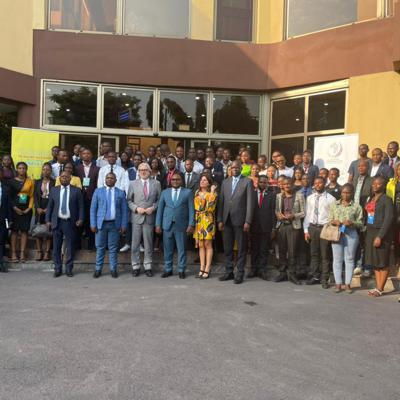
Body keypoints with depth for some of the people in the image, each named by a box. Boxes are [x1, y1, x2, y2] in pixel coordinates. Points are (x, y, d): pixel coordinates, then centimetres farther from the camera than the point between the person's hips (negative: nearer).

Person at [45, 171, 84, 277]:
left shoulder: (76, 191, 3)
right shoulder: (54, 190, 10)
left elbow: (81, 207, 3)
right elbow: (49, 206, 10)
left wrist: (80, 219, -7)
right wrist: (48, 220, 3)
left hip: (70, 223, -2)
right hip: (57, 222, 2)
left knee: (70, 247, 3)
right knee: (56, 247, 6)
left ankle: (69, 269, 14)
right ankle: (57, 269, 16)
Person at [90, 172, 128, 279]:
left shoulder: (120, 193, 6)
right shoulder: (98, 191, 7)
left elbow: (124, 210, 4)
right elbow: (93, 209, 4)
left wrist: (123, 225, -3)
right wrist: (93, 224, -3)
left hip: (115, 224, 0)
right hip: (101, 223, 0)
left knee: (113, 248, 5)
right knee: (100, 247, 5)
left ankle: (113, 269, 14)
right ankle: (98, 269, 15)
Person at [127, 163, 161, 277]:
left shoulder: (156, 183, 6)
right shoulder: (133, 184, 7)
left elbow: (159, 200, 6)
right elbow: (129, 200, 5)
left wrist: (153, 208, -10)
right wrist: (136, 208, -10)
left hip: (150, 217, 0)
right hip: (136, 217, 0)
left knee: (148, 243, 6)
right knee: (135, 243, 4)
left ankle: (148, 266, 16)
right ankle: (135, 266, 15)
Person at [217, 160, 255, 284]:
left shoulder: (247, 182, -1)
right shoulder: (225, 182, 13)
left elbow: (250, 202, -6)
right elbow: (221, 201, 11)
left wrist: (248, 221, -11)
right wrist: (220, 220, 5)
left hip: (240, 220, -4)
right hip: (227, 220, 5)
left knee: (241, 248, 3)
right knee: (227, 248, 10)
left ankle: (240, 273, 11)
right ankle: (229, 272, 20)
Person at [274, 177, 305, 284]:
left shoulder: (299, 196, 2)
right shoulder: (279, 196, 10)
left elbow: (303, 212, 2)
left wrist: (293, 216, -14)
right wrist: (278, 214, -5)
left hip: (293, 226, -3)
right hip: (281, 225, 3)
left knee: (292, 251, -2)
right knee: (282, 250, 6)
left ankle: (292, 274, 8)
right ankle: (282, 273, 16)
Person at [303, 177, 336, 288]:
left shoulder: (330, 199, -3)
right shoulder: (310, 198, 8)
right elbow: (307, 215, 9)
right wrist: (306, 230, 5)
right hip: (312, 227, 4)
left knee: (325, 255, 3)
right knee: (314, 254, 12)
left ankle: (324, 279, 13)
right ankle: (315, 276, 24)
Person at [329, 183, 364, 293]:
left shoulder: (356, 207, 2)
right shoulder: (334, 205, 8)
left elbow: (360, 223, 1)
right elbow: (329, 219, 9)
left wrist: (352, 223, -17)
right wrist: (334, 222, -12)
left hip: (351, 234, -1)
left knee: (349, 259, 5)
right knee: (337, 259, 5)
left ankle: (347, 284, 13)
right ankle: (338, 284, 13)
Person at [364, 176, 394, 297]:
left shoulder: (386, 199, -8)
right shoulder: (370, 199, 13)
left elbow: (389, 219, -14)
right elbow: (367, 216, 10)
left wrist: (380, 236, -19)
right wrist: (368, 234, 2)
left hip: (381, 233, -7)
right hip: (370, 232, 7)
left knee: (383, 262, 1)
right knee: (374, 262, 9)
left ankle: (380, 289, 6)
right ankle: (377, 287, 16)